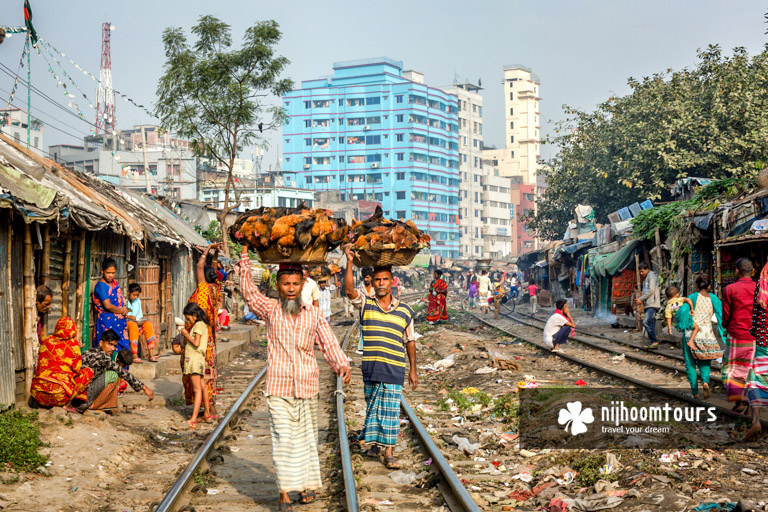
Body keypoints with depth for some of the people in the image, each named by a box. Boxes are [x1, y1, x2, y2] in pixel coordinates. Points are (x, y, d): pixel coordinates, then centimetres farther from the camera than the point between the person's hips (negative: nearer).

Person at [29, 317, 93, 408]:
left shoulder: (47, 341, 9)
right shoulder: (73, 344, -1)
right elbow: (77, 369, 8)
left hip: (38, 394, 5)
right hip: (59, 396, -5)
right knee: (89, 372, 12)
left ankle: (36, 400, 13)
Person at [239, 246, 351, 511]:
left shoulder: (314, 314, 6)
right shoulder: (270, 310, 2)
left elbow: (329, 343, 2)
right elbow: (247, 287, -5)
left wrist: (342, 365, -15)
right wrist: (245, 251, -7)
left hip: (307, 387, 2)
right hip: (278, 388, -2)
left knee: (306, 438, 13)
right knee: (283, 438, -9)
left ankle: (308, 483, 29)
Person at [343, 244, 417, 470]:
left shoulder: (405, 311, 5)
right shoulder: (365, 304, 2)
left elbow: (410, 341, 12)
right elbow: (349, 289, -16)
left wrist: (413, 370, 12)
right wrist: (349, 262, -28)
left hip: (395, 370, -1)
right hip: (370, 367, 1)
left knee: (390, 411, -2)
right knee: (372, 407, 12)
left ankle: (389, 452, 0)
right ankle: (375, 441, 31)